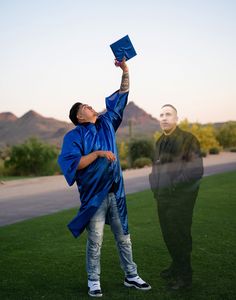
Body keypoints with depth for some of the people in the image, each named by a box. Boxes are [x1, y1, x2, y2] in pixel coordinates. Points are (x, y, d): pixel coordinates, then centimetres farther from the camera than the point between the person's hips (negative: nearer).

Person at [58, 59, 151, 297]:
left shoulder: (106, 123, 11)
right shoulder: (74, 136, -5)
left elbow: (121, 97, 15)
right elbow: (72, 163, -17)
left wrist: (125, 71, 8)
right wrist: (98, 153, -20)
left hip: (116, 193, 5)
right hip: (94, 196, -5)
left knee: (124, 237, 11)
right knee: (95, 241, 3)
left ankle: (131, 276, 23)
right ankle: (93, 281, 17)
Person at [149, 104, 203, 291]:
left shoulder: (187, 139, -13)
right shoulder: (160, 142, 10)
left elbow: (196, 170, -18)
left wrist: (175, 185, -16)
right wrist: (156, 185, 7)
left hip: (180, 197, -7)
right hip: (163, 197, 7)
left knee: (180, 236, 1)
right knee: (169, 235, 16)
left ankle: (184, 276, 14)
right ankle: (176, 266, 35)